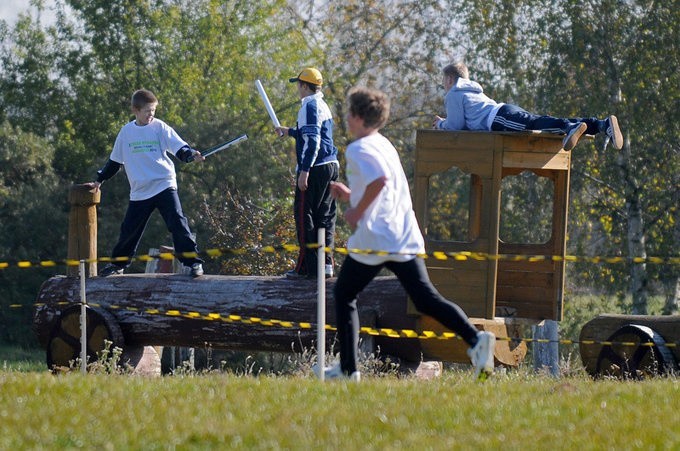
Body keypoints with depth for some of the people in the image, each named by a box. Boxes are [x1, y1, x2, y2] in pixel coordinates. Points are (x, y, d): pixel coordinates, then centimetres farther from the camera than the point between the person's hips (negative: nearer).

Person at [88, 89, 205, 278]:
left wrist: (191, 155, -31)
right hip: (139, 191, 3)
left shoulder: (160, 127, -2)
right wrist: (99, 180, 25)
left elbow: (179, 148, -9)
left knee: (177, 223, -14)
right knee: (129, 230, 9)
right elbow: (115, 161, 20)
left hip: (164, 185, -3)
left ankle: (193, 262, -11)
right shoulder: (126, 132, 7)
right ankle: (118, 263, 28)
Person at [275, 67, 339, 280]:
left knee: (304, 215, -5)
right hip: (331, 166, 9)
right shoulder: (323, 105, 18)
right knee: (325, 216, 11)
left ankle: (307, 266, -6)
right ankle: (326, 264, 9)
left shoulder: (310, 105, -11)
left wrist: (304, 171, -22)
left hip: (315, 167, -9)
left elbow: (312, 140, -20)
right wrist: (289, 131, 48)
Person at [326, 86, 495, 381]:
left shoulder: (358, 149, -8)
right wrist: (350, 195, 24)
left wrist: (356, 212, -16)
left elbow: (379, 180, -27)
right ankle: (475, 339, -23)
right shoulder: (385, 145, 20)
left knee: (344, 296, 12)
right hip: (406, 239, 7)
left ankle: (348, 368, 11)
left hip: (374, 240, -7)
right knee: (426, 299, -1)